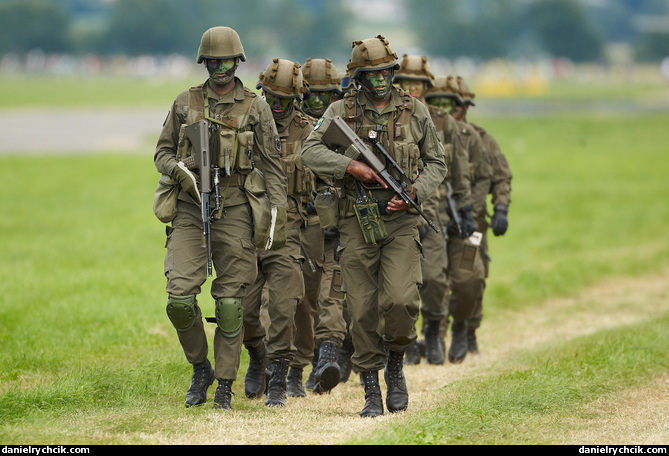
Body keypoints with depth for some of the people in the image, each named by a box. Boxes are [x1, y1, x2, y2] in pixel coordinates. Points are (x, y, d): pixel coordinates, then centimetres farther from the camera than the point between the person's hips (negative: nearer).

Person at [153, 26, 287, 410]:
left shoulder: (256, 108, 4)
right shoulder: (186, 103, 8)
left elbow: (273, 165, 4)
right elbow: (163, 152, 15)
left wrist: (277, 214, -4)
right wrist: (179, 170, -8)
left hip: (234, 209, -1)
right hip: (190, 208, 1)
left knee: (230, 302, -1)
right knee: (179, 297, -10)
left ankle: (225, 386, 9)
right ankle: (200, 368, 13)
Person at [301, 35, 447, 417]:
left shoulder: (415, 112, 5)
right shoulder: (342, 112, 3)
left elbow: (437, 164, 10)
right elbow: (311, 152, -7)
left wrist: (414, 193, -7)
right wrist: (353, 166, -20)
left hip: (401, 220, 0)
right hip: (357, 223, 0)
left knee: (400, 300, -16)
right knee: (363, 310, -1)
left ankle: (395, 365, 11)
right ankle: (371, 392, 9)